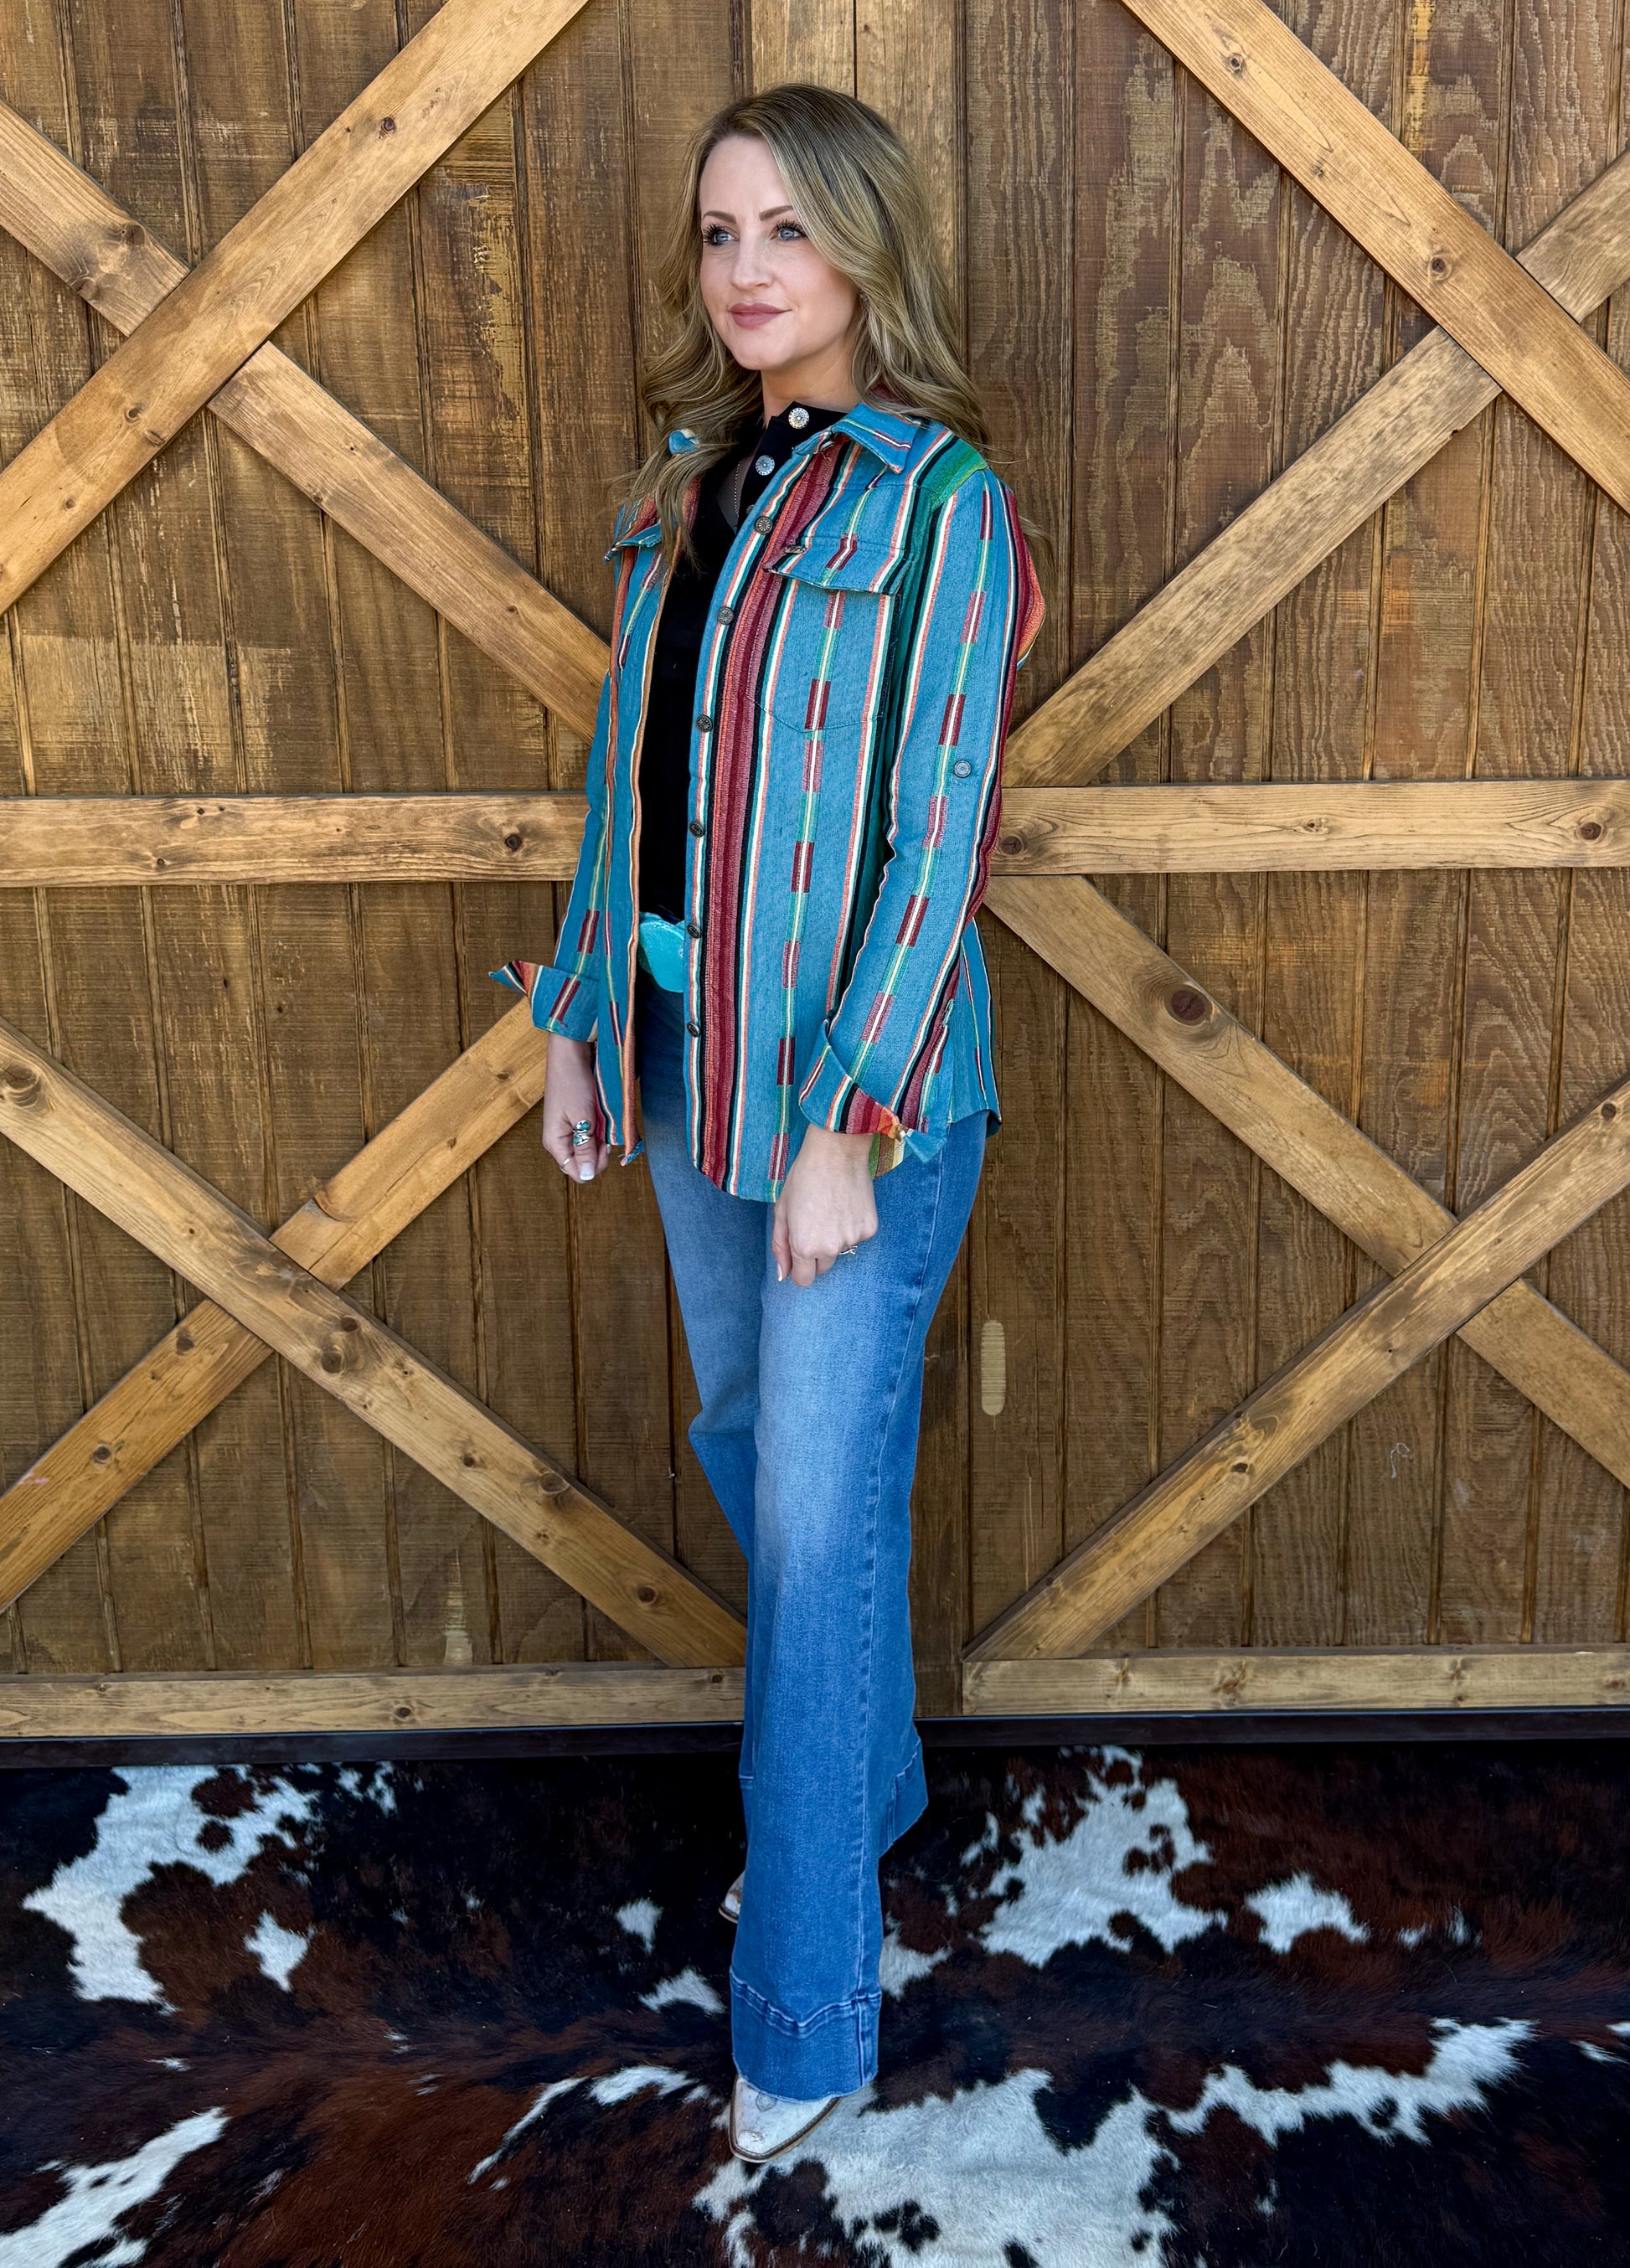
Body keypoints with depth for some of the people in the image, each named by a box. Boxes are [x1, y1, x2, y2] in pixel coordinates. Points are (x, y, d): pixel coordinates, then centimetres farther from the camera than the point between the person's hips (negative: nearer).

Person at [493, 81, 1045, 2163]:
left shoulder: (936, 502, -11)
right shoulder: (688, 481, 10)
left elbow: (936, 835, -15)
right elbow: (627, 769, 13)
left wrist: (848, 1122, -18)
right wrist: (583, 1016, 10)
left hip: (860, 1076, -7)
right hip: (684, 1052, 7)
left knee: (822, 1508, -2)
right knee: (743, 1434, 18)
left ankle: (806, 2018, 14)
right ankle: (865, 1782, 43)